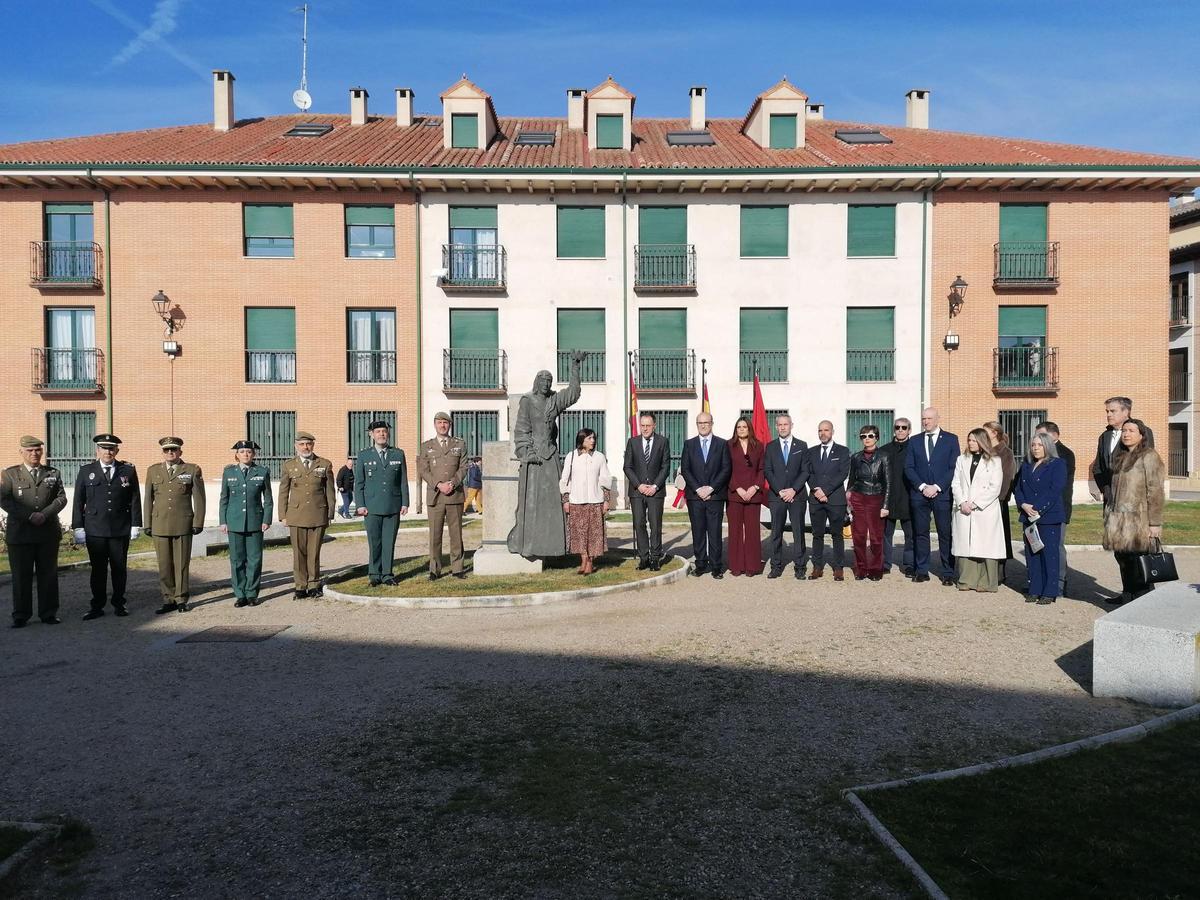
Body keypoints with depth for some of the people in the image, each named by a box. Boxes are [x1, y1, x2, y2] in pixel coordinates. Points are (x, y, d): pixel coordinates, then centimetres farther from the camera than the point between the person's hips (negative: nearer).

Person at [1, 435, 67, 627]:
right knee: (21, 576, 4)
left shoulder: (54, 473, 11)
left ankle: (48, 613, 14)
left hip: (48, 533, 1)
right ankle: (20, 615, 13)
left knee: (48, 575, 6)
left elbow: (61, 498, 2)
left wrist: (44, 514, -13)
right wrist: (29, 516, -15)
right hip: (19, 534, -1)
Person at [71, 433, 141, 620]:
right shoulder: (86, 471, 6)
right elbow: (78, 501, 6)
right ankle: (97, 606, 13)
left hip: (121, 529, 0)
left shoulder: (128, 470, 5)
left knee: (120, 568, 7)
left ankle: (119, 604, 18)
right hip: (95, 530, 0)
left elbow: (135, 500, 5)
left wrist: (136, 525, 0)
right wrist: (78, 527, 0)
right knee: (98, 569, 4)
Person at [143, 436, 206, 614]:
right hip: (160, 525, 2)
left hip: (183, 525, -2)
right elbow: (148, 499, 12)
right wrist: (147, 524, 7)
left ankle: (181, 599, 12)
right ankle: (169, 600, 13)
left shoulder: (193, 470, 3)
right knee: (164, 565, 5)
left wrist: (198, 523, -3)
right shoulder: (153, 471, 12)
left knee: (182, 564, 3)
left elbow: (199, 499, 2)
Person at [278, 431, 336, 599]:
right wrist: (283, 516, 4)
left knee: (314, 552, 4)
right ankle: (300, 586, 11)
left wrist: (330, 514, 5)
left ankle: (314, 585, 15)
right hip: (296, 516, 0)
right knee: (299, 553, 3)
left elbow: (330, 491, 8)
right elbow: (283, 492, 9)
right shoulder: (288, 466, 7)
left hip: (318, 515, 0)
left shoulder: (325, 464, 6)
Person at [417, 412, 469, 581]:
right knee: (435, 534, 0)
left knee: (456, 533, 3)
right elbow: (423, 471, 2)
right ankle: (435, 569, 7)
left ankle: (457, 568, 10)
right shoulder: (426, 446, 10)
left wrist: (452, 483, -12)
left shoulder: (460, 444, 11)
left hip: (455, 495, 0)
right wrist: (439, 485, -12)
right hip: (435, 496, 0)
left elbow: (463, 468, 4)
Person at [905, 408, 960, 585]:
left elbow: (953, 468, -2)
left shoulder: (951, 439, 5)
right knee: (920, 533, 5)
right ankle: (921, 571, 12)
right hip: (919, 494, 2)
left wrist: (937, 487, -10)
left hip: (942, 493, -2)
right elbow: (908, 468, 7)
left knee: (945, 534, -1)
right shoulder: (914, 442, 12)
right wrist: (922, 486, -7)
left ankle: (948, 573, 5)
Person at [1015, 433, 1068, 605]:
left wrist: (1037, 508, -17)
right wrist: (1024, 505, -7)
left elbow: (1055, 490, -12)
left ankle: (1049, 592, 2)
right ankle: (1034, 590, 13)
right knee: (1031, 554, 6)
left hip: (1049, 517, -6)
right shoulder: (1026, 465, 17)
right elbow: (1019, 488, 12)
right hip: (1029, 517, 6)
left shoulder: (1057, 464, -2)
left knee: (1049, 553, -3)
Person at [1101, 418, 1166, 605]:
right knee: (1123, 558, 11)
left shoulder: (1149, 457, -6)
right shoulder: (1119, 457, 17)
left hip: (1139, 521, -7)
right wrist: (1110, 514, 16)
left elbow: (1155, 492, -10)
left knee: (1139, 561, -5)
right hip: (1120, 520, 7)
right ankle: (1128, 595, 23)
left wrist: (1155, 523, -14)